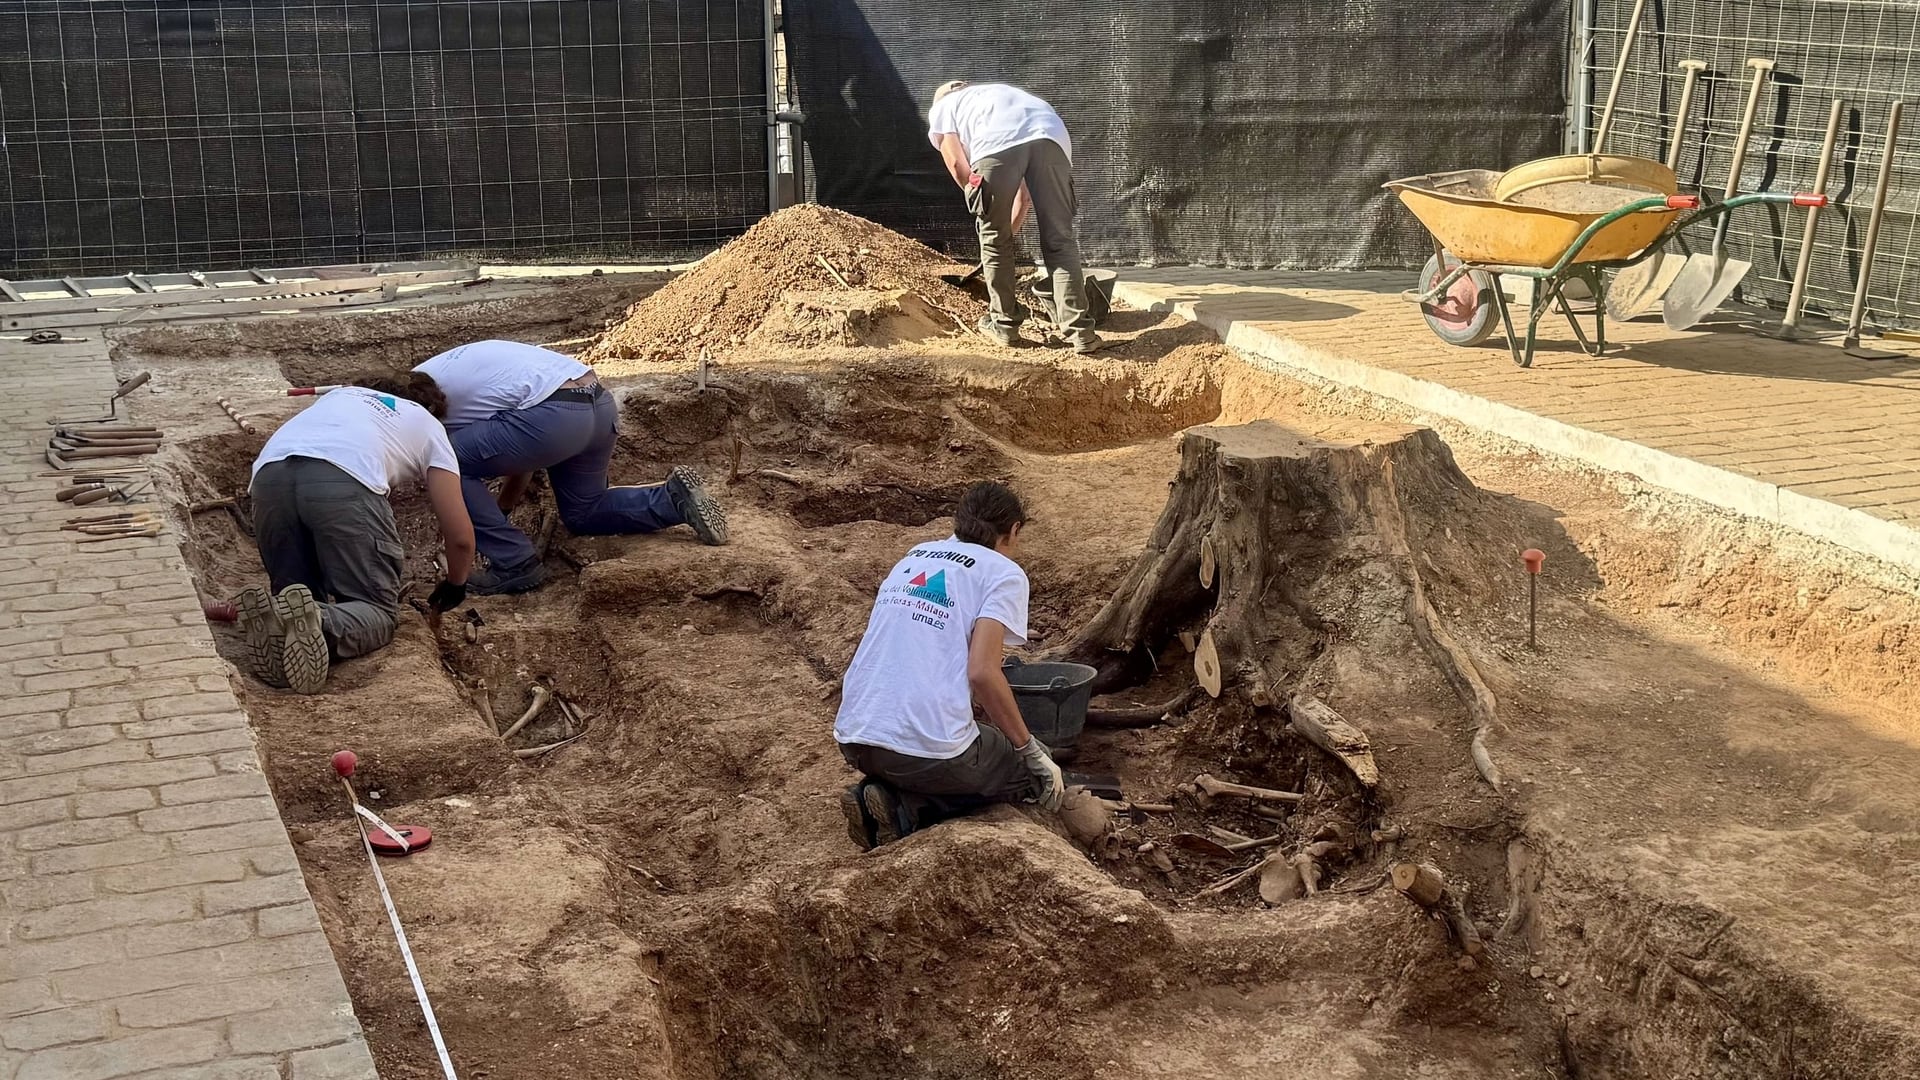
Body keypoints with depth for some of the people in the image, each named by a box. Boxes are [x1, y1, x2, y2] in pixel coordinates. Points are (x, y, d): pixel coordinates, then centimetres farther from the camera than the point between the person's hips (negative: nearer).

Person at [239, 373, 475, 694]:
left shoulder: (342, 394, 42)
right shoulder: (428, 425, 29)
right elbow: (460, 535, 23)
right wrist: (455, 585, 43)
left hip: (269, 472, 5)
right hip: (345, 480, -5)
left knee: (301, 592, 21)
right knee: (378, 610, 7)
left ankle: (272, 617, -15)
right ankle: (319, 626, -27)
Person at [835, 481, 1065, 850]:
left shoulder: (914, 557, 20)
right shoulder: (1003, 573, -2)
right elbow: (982, 673, -15)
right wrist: (1032, 753, -3)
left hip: (853, 739, 7)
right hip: (926, 747, -7)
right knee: (1035, 772, 17)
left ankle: (884, 794, 3)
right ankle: (907, 809, -5)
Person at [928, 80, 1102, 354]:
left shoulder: (941, 109, 34)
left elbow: (958, 165, 16)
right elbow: (1024, 187, 40)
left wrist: (981, 205, 29)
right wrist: (1012, 229, 46)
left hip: (997, 143, -4)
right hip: (1052, 136, 4)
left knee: (995, 240, 16)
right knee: (1059, 241, 8)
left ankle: (1004, 324, 26)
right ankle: (1080, 332, 1)